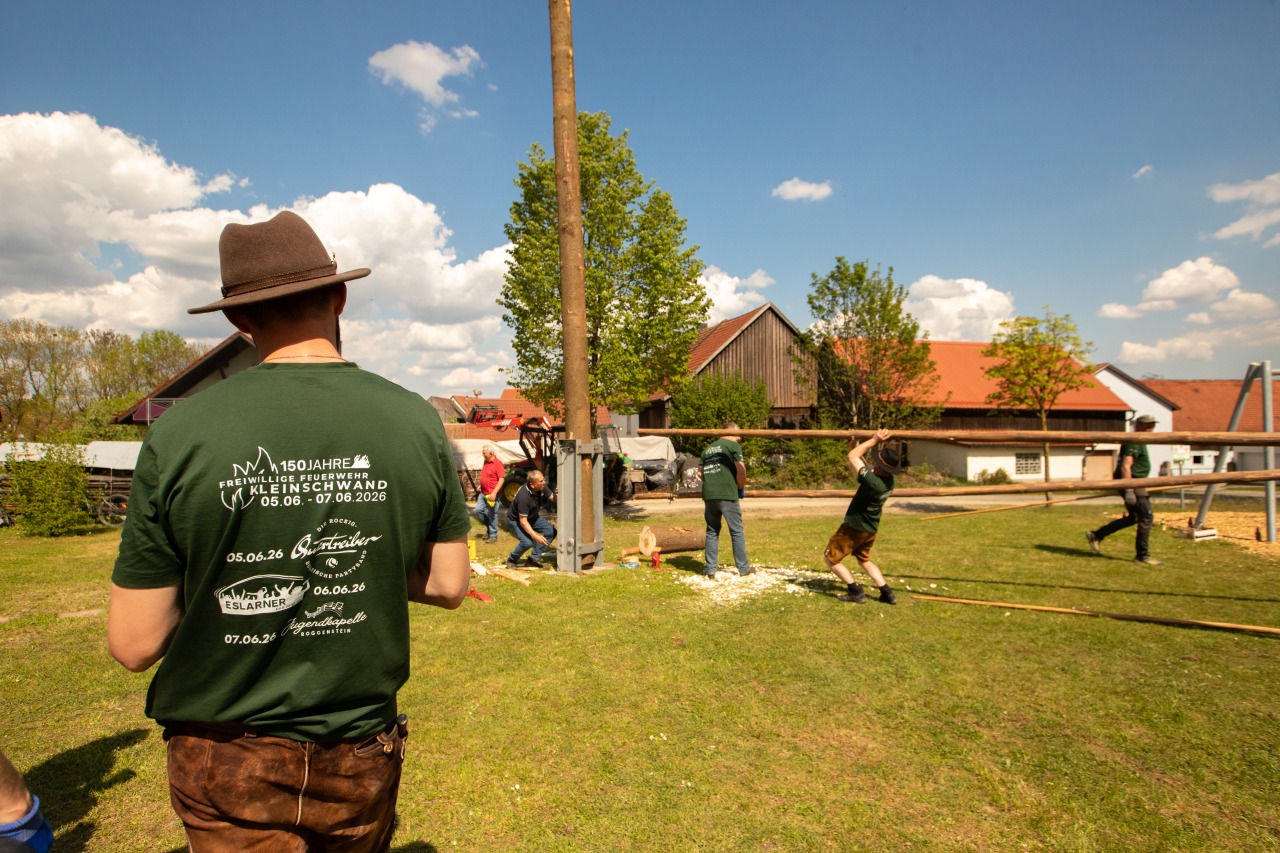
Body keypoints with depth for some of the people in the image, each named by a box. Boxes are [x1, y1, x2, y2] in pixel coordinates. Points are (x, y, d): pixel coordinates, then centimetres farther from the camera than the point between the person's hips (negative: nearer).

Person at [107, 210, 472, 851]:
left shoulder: (179, 435, -15)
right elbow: (449, 586, -2)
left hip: (230, 765, -3)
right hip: (362, 753, 4)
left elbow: (134, 646, -10)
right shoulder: (416, 422, -10)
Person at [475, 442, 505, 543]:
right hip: (483, 493, 8)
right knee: (479, 510, 8)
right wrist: (480, 486, 23)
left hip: (492, 494, -8)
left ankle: (493, 535, 12)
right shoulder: (486, 461, 9)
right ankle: (489, 526, 28)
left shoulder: (497, 463, -16)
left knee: (492, 515, 1)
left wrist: (494, 493, -27)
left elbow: (501, 480, -21)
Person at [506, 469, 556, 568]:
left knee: (551, 531, -11)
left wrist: (557, 494, -30)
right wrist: (536, 536, -38)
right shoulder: (524, 497, -37)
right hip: (516, 519, -7)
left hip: (532, 517, 7)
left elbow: (553, 498, -5)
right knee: (527, 542, -28)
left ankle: (533, 559, 1)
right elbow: (523, 521, -34)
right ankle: (511, 560, 4)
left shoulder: (542, 488, -17)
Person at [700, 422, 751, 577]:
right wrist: (740, 488, 8)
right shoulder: (733, 446, 1)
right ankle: (743, 568, 11)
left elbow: (702, 473, 19)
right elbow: (741, 470, -7)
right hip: (727, 495, -5)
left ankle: (710, 568, 11)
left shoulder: (708, 449, 20)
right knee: (737, 531, 5)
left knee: (712, 531, 12)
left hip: (708, 495, 5)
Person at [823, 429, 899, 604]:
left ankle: (856, 592, 7)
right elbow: (859, 460, 5)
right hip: (870, 529, 8)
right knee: (864, 559, 28)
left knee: (830, 557, 11)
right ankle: (887, 593, 20)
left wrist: (874, 441, -21)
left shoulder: (872, 482, -35)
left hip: (854, 528, -8)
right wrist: (854, 443, -4)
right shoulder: (888, 480, -9)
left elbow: (853, 457, -25)